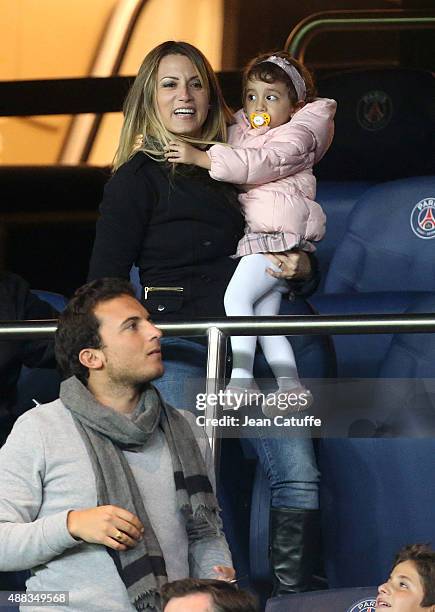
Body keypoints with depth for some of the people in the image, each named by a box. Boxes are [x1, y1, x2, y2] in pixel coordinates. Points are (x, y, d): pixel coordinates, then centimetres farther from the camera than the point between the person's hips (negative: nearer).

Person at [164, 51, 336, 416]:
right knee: (264, 316, 3)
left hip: (280, 235, -9)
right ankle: (291, 386, 3)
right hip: (255, 238, 9)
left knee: (237, 296, -20)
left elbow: (262, 163, -20)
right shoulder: (241, 133, 21)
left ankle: (241, 379, -24)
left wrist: (203, 158, -27)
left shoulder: (296, 135, -4)